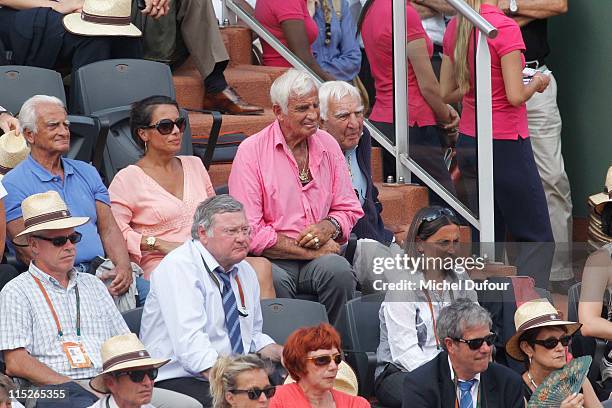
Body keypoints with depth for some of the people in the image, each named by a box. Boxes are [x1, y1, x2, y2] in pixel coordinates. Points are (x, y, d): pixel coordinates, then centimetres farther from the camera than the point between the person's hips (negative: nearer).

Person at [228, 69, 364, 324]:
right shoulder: (251, 152, -4)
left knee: (339, 270, -30)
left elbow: (349, 209, 18)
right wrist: (310, 252, -10)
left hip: (321, 254, 4)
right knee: (275, 281, -37)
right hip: (271, 259, -4)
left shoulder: (327, 145, 12)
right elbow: (249, 232, -10)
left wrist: (328, 227, -7)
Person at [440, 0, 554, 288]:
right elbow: (515, 96, -19)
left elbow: (446, 93, 10)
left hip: (468, 144, 7)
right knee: (537, 238, 0)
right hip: (505, 145, -7)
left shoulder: (455, 27, 3)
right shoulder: (505, 27, -18)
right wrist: (536, 83, 0)